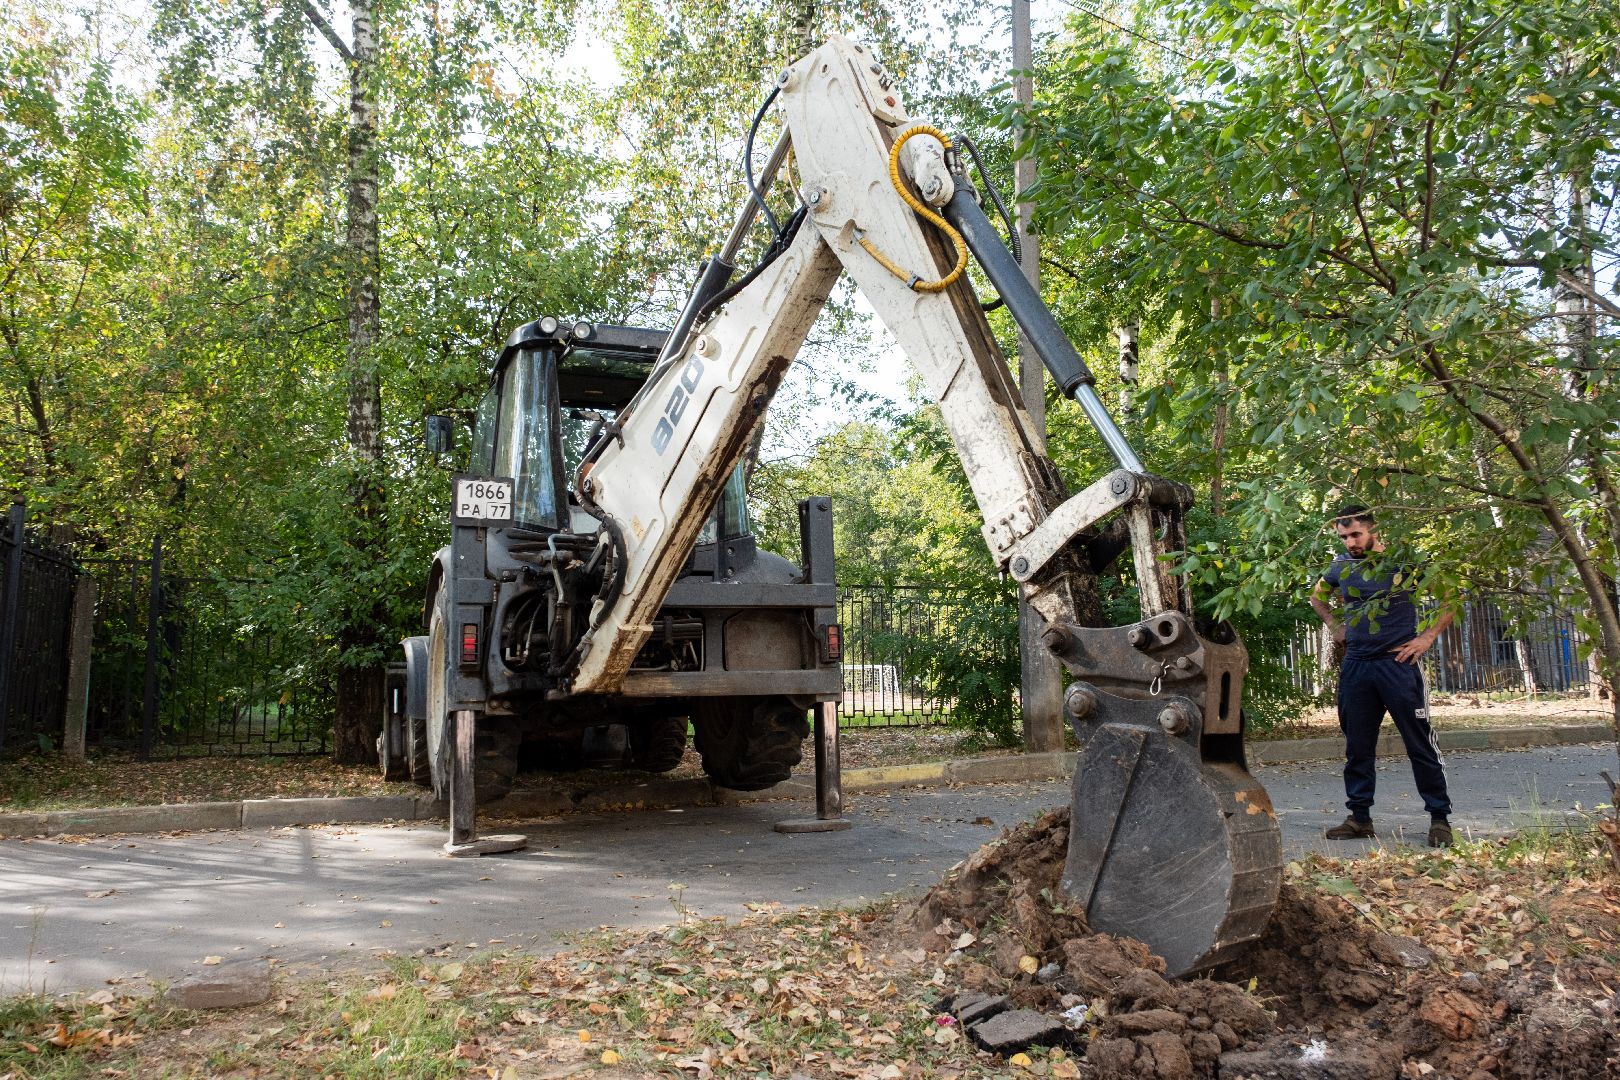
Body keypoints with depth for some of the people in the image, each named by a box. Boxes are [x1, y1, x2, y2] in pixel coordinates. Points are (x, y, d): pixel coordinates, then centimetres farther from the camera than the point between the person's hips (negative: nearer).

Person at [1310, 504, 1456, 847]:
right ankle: (1360, 817, 19)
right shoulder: (1341, 566, 8)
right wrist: (1335, 626, 14)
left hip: (1399, 662, -5)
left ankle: (1439, 818, 8)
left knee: (1420, 744, -2)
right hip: (1356, 665, 5)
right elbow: (1317, 597, 29)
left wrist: (1428, 637, -7)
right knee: (1357, 747, 9)